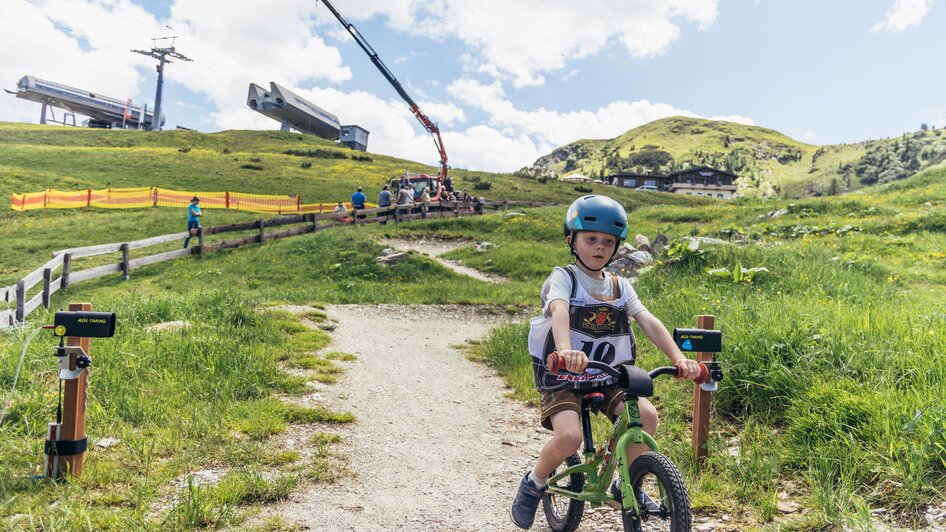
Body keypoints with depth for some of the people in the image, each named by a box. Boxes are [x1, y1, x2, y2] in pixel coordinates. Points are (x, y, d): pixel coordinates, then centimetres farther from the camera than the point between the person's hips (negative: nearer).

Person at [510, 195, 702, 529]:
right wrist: (565, 349, -52)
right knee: (569, 436, -28)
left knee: (647, 415, -18)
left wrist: (678, 358, -23)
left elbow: (649, 322, -5)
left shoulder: (620, 286, 7)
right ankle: (534, 483, 5)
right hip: (561, 379, -5)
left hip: (607, 379, 5)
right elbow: (559, 311, -30)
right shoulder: (563, 278, -8)